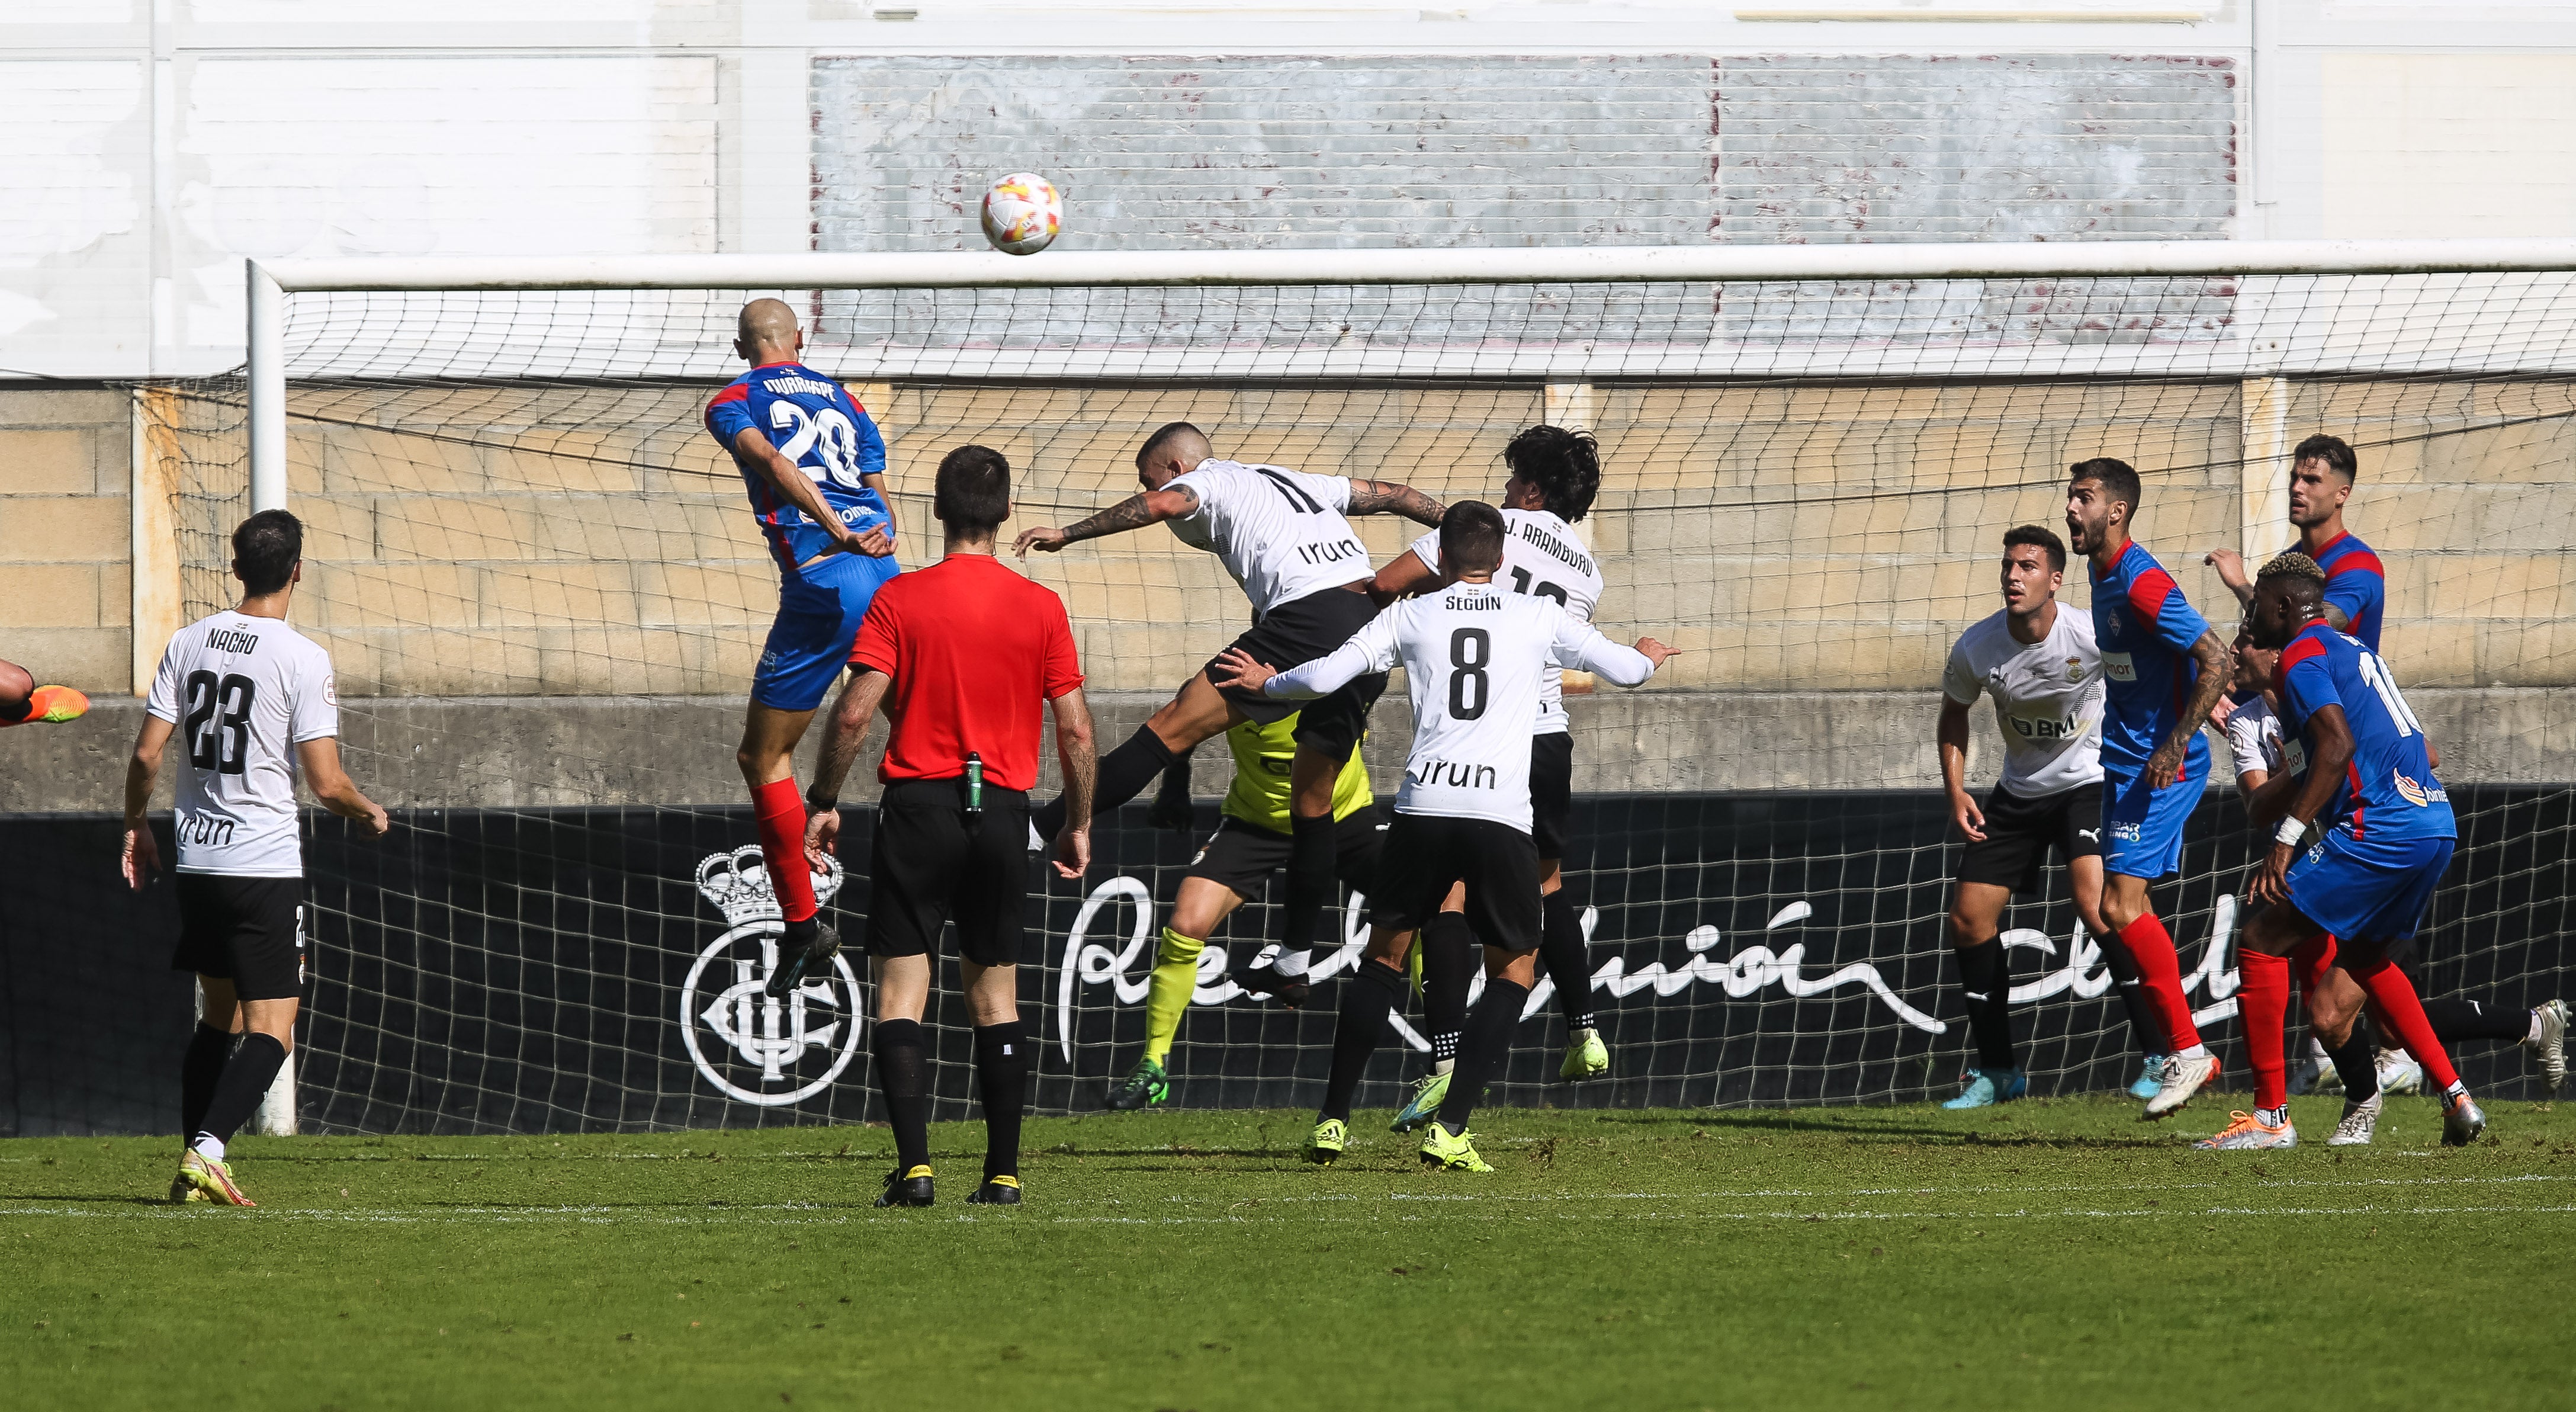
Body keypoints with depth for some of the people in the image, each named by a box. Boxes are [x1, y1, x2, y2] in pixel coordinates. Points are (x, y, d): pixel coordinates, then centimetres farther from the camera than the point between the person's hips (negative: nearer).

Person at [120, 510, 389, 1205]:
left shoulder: (188, 643, 3)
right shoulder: (303, 658, -12)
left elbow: (147, 754, 3)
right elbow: (327, 783, -14)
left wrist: (136, 825, 20)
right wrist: (372, 815, 7)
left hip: (197, 861, 6)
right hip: (265, 862, -6)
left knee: (221, 1014, 19)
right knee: (272, 1031, -4)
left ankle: (194, 1163, 16)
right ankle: (208, 1147, -22)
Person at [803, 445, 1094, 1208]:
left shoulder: (899, 600, -5)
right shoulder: (1041, 608, 1)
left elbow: (854, 714, -10)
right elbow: (1075, 729, 1)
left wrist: (824, 801, 2)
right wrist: (1079, 825, 13)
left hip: (918, 805, -2)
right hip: (1002, 813, 2)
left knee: (901, 993, 1)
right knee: (995, 995, 12)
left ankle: (914, 1164, -12)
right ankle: (1003, 1170, 10)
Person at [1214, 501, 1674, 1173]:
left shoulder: (1410, 616, 11)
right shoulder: (1538, 618, 12)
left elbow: (1324, 678, 5)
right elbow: (1626, 668, 21)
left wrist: (1266, 682, 26)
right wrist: (1647, 660, 46)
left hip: (1423, 808, 1)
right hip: (1502, 814, -1)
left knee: (1384, 955, 18)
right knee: (1515, 971, 13)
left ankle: (1333, 1121, 15)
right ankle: (1450, 1129, -1)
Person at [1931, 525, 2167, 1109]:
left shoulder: (2094, 636, -23)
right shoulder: (1976, 648, -12)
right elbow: (1954, 713, 8)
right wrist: (1956, 791, -1)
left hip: (2090, 782, -5)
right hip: (2019, 793, 5)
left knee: (2095, 901, -27)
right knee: (1969, 919, 0)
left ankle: (2161, 1054, -19)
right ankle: (1997, 1071, 17)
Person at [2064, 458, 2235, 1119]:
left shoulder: (2142, 584, -19)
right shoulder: (2104, 575, 12)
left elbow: (2216, 662, -23)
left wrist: (2176, 743, -25)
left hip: (2160, 767, -10)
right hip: (2126, 763, 10)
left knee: (2121, 903, -15)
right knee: (2126, 908, 9)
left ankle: (2187, 1050, -8)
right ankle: (2182, 1056, 14)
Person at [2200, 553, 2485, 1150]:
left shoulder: (2302, 657, -5)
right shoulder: (2355, 652, 23)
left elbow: (2339, 746, -20)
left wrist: (2287, 837, -23)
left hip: (2379, 829, -10)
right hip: (2437, 825, 10)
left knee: (2263, 941, -4)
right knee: (2361, 955, 29)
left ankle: (2272, 1116, -6)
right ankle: (2457, 1100, 23)